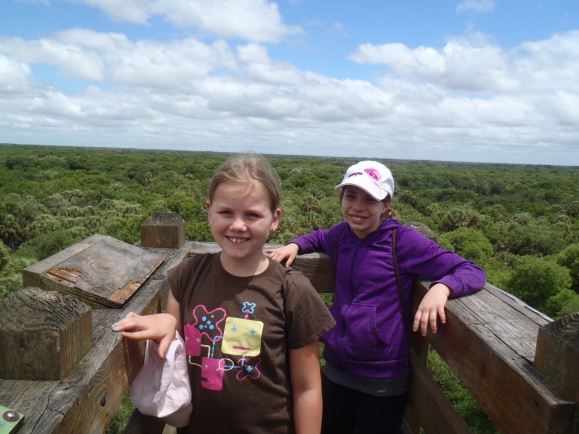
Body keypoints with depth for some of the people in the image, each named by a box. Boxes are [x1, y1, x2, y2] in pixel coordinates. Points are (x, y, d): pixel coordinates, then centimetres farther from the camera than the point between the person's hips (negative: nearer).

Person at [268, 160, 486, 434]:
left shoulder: (402, 240, -15)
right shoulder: (341, 234, 0)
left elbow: (473, 272, -16)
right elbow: (321, 237, 24)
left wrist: (440, 288, -35)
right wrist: (295, 245, 5)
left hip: (384, 380, -5)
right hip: (336, 370, 5)